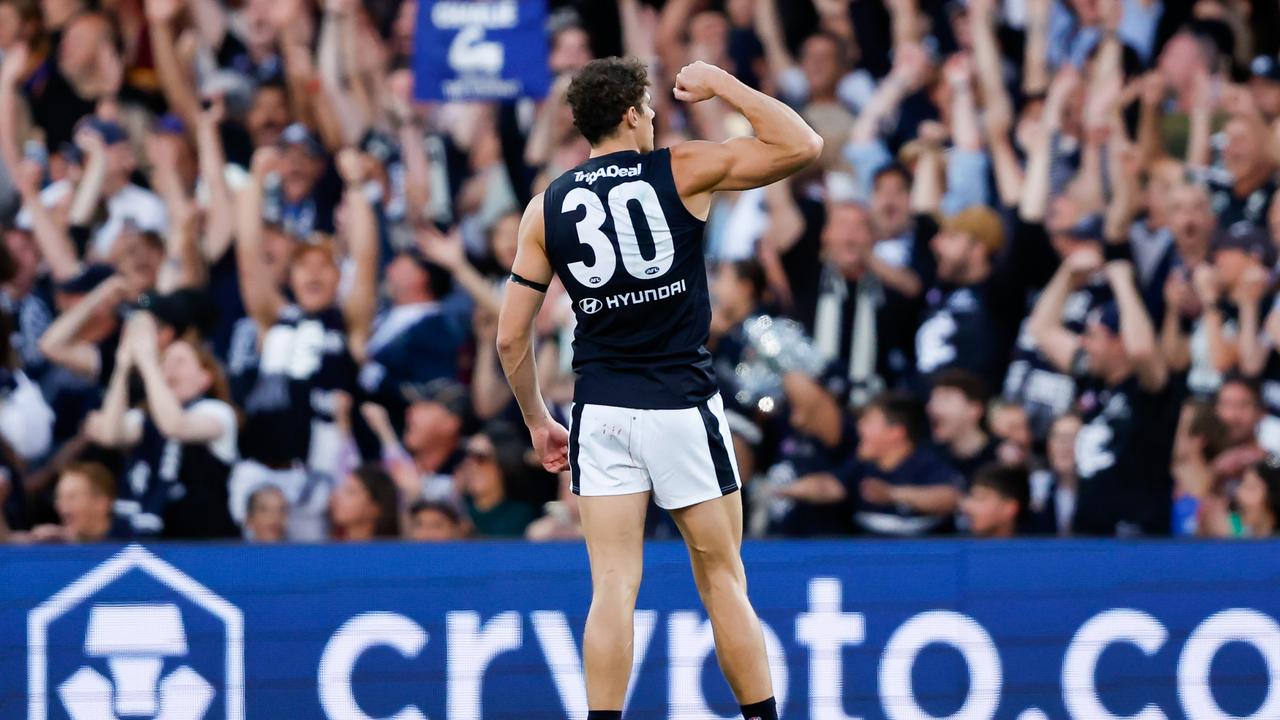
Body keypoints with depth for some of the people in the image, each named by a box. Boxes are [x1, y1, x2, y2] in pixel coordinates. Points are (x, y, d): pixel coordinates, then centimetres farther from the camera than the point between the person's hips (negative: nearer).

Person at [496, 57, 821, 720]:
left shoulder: (547, 207, 6)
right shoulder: (682, 172, -3)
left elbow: (511, 338, 6)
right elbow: (803, 146, -1)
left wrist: (536, 421, 19)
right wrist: (720, 85, 7)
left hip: (600, 413, 2)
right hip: (683, 406, -2)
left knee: (613, 586, 1)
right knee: (721, 577, 8)